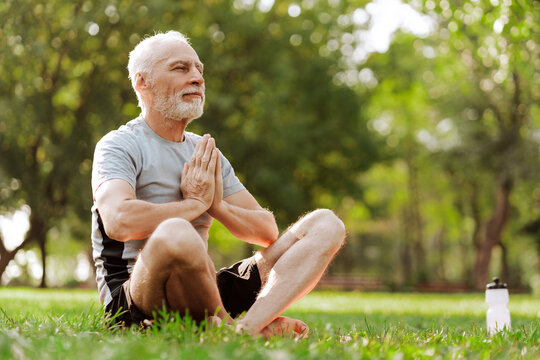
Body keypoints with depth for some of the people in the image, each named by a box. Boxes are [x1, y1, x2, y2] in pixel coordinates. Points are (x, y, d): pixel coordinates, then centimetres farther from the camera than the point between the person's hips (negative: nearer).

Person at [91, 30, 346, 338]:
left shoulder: (206, 154, 19)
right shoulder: (119, 146, -1)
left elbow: (268, 230, 16)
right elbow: (119, 222, -24)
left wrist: (218, 206, -5)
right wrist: (195, 202, -9)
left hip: (203, 300, 8)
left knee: (326, 224, -2)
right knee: (175, 234, -42)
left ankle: (248, 327, -29)